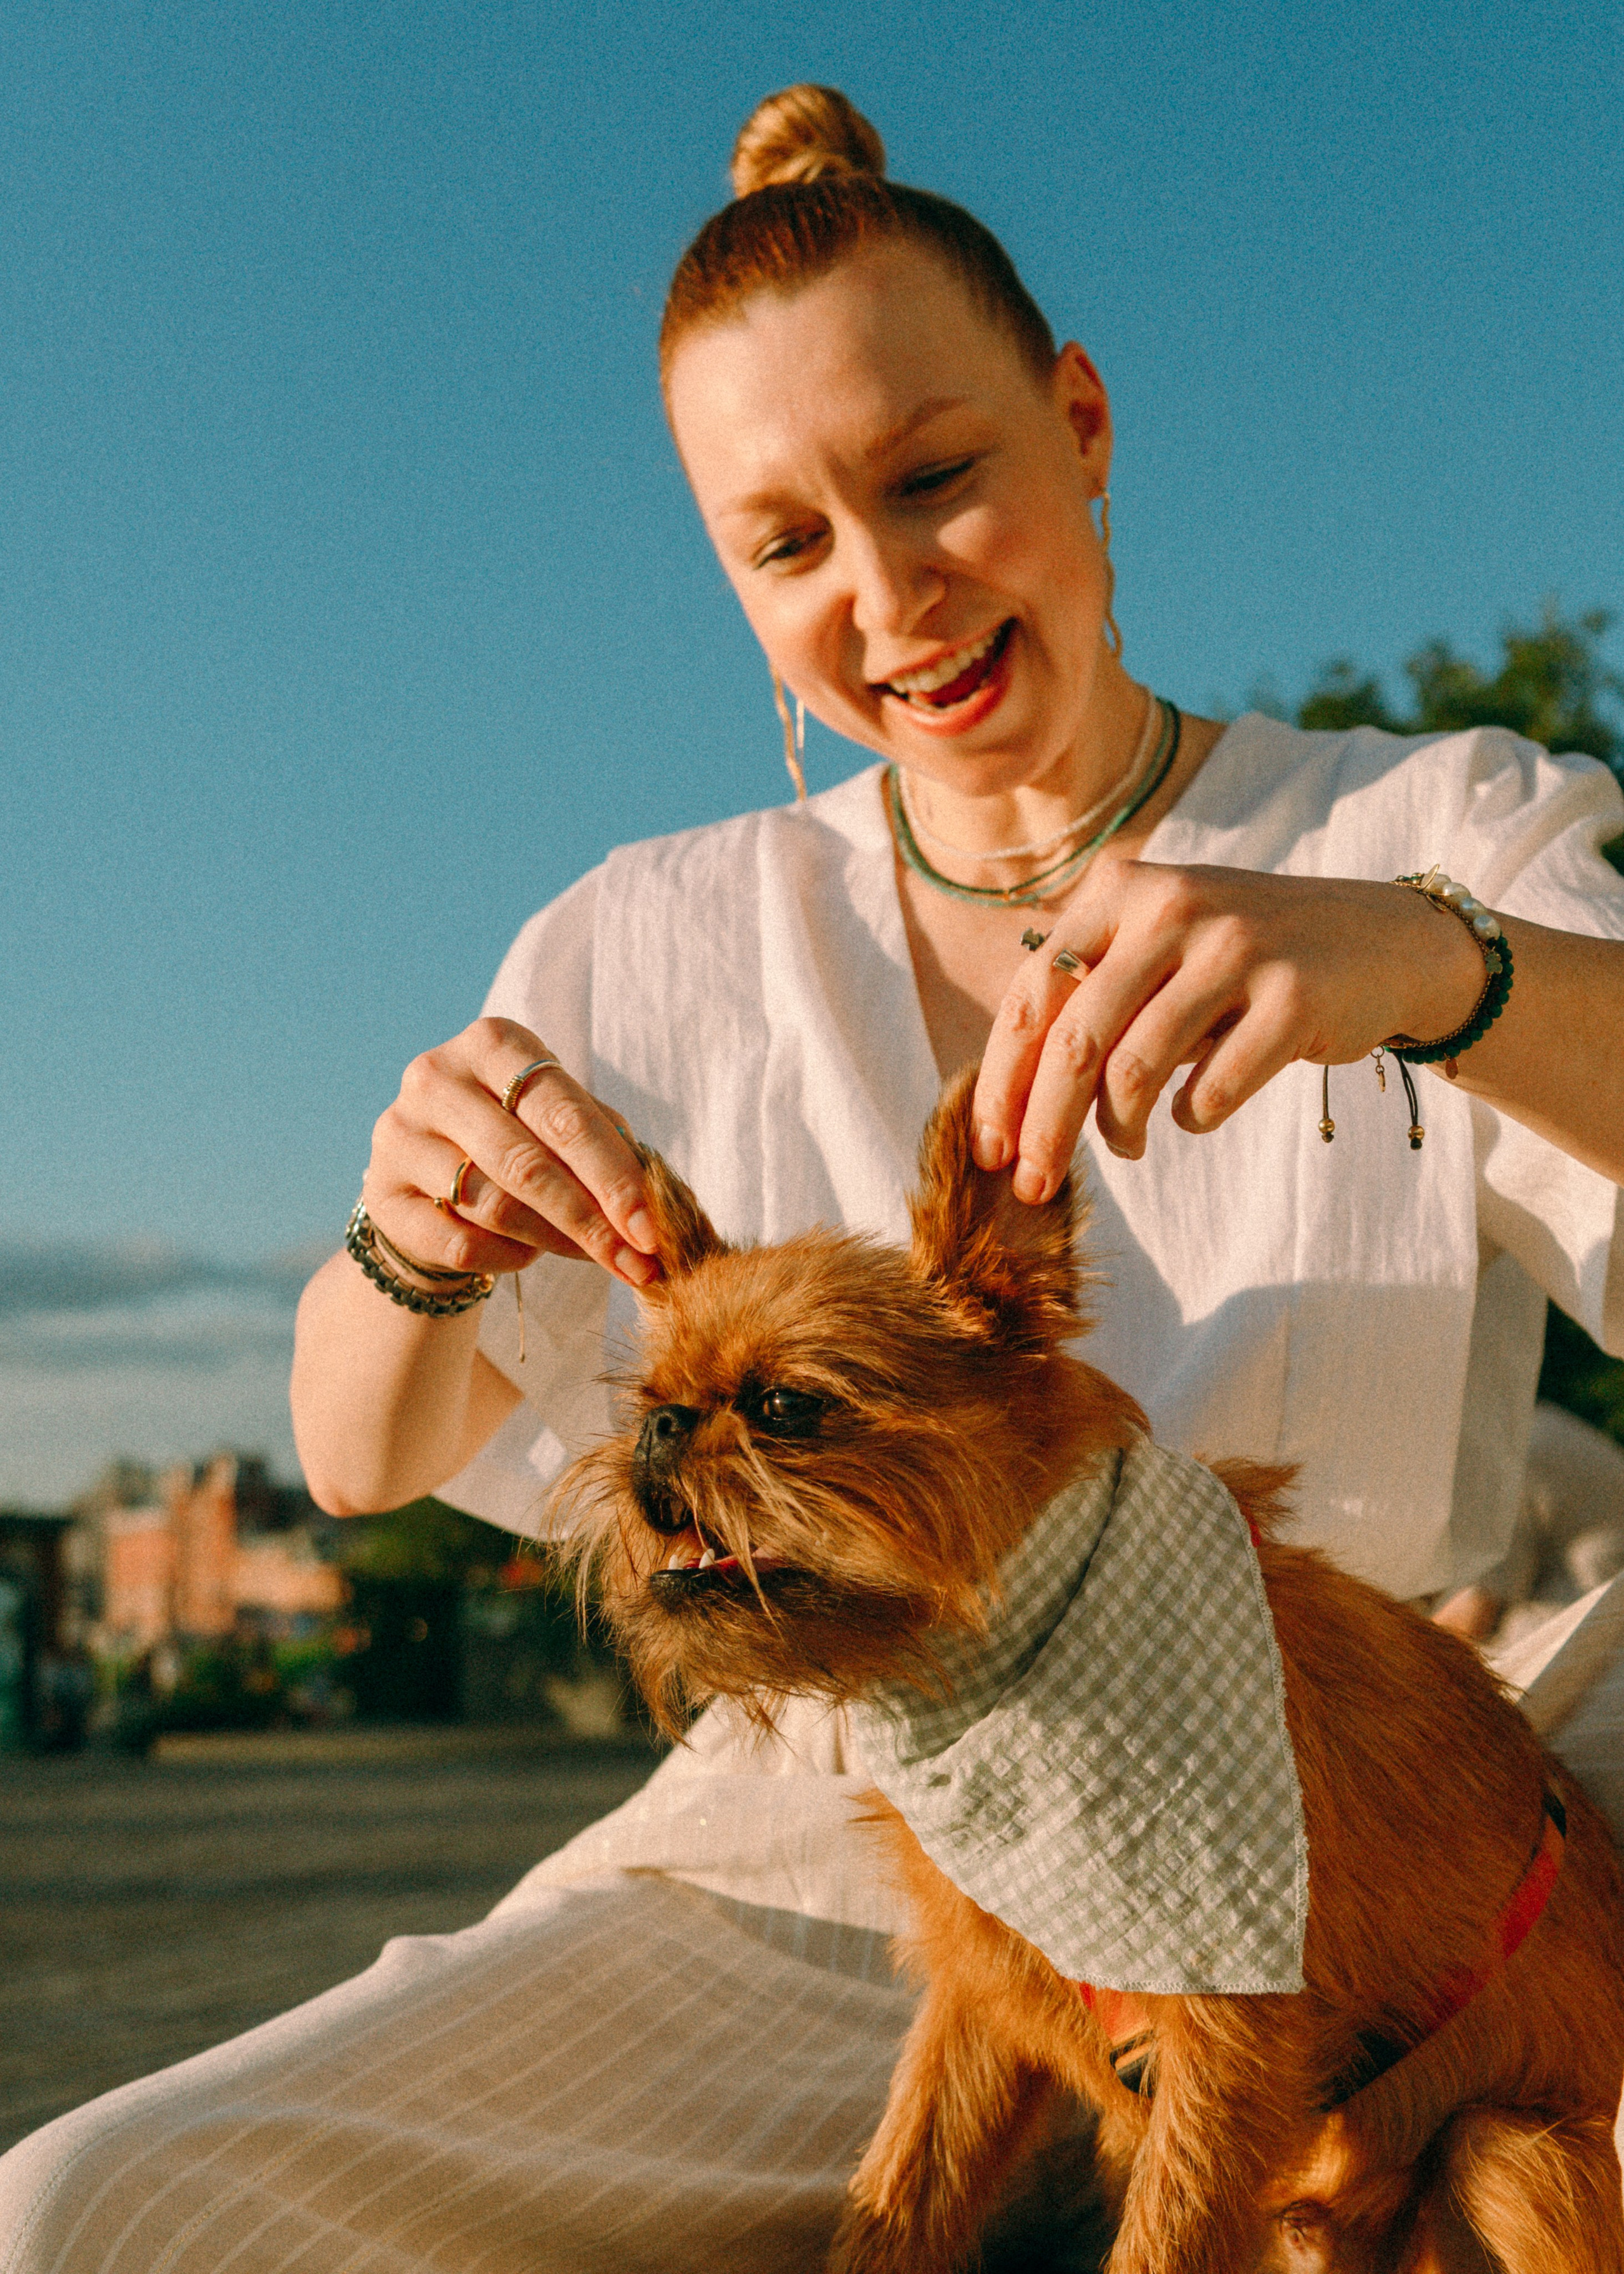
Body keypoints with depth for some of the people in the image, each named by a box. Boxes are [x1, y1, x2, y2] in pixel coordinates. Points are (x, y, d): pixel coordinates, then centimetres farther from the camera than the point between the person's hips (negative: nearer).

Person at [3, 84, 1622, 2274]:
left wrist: (1437, 964, -36)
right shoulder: (672, 944, 8)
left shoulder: (1440, 837, 2)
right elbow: (365, 1458, 7)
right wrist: (416, 1246, -17)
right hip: (813, 1891, 1)